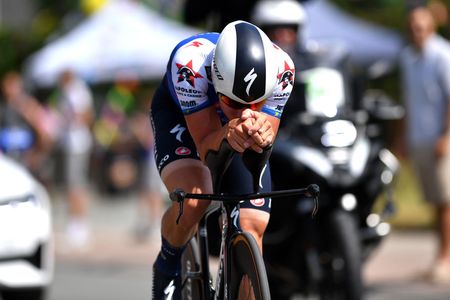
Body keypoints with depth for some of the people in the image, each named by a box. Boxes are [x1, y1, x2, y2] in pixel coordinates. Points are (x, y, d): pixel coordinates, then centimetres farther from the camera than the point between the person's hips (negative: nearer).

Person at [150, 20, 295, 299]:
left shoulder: (281, 68, -35)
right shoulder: (190, 62, -41)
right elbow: (206, 150, -36)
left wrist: (261, 135, -54)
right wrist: (226, 135, -59)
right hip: (180, 116, -3)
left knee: (252, 228, -11)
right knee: (192, 202, -29)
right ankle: (168, 266, 1)